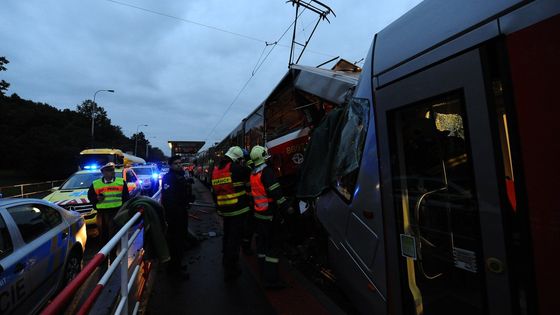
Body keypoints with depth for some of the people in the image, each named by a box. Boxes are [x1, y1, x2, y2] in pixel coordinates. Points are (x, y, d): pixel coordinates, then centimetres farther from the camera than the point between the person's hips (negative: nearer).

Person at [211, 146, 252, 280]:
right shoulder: (238, 168, -13)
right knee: (235, 239, 0)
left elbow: (214, 191, 15)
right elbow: (249, 184, -1)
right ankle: (231, 269, 7)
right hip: (238, 209, -7)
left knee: (227, 235, 23)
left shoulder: (215, 170, 9)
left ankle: (226, 262, 40)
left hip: (224, 210, 7)